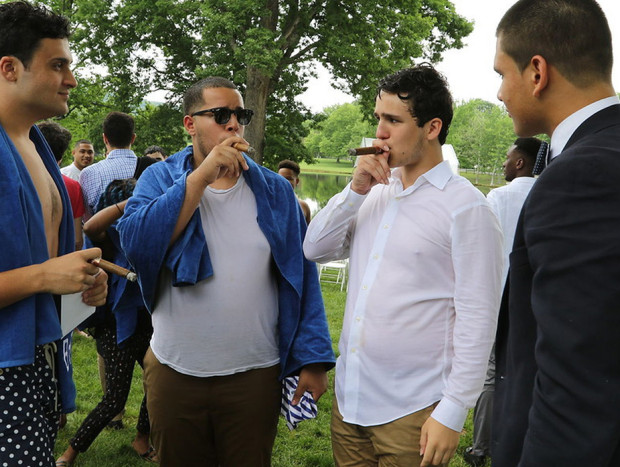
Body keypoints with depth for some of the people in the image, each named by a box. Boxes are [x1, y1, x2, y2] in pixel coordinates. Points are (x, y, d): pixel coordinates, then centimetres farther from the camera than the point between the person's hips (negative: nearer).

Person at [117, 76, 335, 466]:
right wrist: (202, 175, -19)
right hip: (174, 372, 0)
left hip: (255, 375, 0)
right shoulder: (160, 178, 0)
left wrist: (313, 359, -5)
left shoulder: (275, 190, 2)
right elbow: (137, 244, -18)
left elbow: (302, 278, 1)